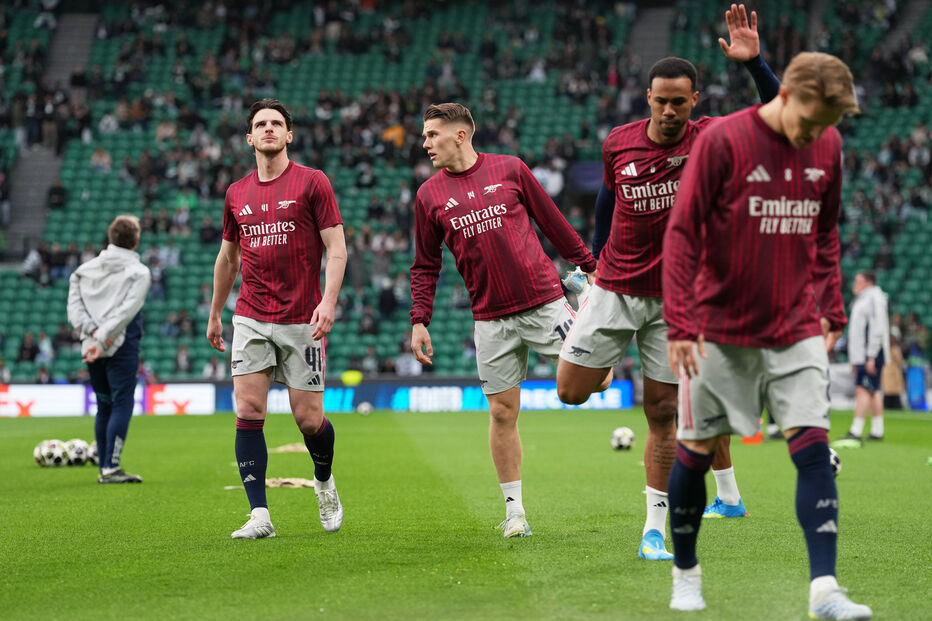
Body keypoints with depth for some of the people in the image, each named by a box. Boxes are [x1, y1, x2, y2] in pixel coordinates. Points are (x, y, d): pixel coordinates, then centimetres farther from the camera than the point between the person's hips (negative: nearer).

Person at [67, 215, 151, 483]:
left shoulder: (85, 269, 13)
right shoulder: (138, 272, -2)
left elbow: (74, 306, 1)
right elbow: (127, 310, -15)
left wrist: (93, 332, -8)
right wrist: (103, 338, -18)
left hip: (91, 347, 6)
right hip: (122, 347, -6)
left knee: (104, 405, 14)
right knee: (122, 403, -5)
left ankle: (105, 467, 15)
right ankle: (111, 468, -13)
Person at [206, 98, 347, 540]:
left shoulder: (312, 182, -1)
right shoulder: (237, 193, 11)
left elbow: (336, 247, -4)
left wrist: (329, 301, -18)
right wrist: (214, 314, 25)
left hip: (302, 320, -3)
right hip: (251, 319, 3)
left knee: (308, 417, -1)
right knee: (248, 411, -9)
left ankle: (325, 482, 31)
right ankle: (259, 515, -8)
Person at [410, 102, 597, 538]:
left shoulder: (510, 169, 2)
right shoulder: (429, 196, 6)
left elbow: (552, 222, 9)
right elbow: (425, 266, 11)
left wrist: (589, 268, 9)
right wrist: (419, 320, 2)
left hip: (544, 301, -1)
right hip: (491, 318, 1)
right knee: (502, 412, 1)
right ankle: (514, 510, 11)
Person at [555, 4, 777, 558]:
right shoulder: (619, 143, -2)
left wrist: (754, 63, -31)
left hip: (675, 299, -2)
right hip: (615, 289, 2)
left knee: (663, 412, -1)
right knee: (571, 391, 0)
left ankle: (655, 530, 7)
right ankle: (613, 358, 36)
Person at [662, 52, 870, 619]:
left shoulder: (828, 147, 4)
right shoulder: (723, 140, -11)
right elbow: (682, 232, -11)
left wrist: (831, 314, 12)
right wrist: (679, 324, -16)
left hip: (796, 330, 3)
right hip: (721, 328, -3)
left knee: (813, 447, -8)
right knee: (698, 450, 5)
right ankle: (686, 574, 23)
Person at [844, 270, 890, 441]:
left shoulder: (874, 299, -11)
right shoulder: (861, 300, 20)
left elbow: (877, 330, -18)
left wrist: (871, 357, -21)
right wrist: (854, 359, 22)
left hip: (870, 355, -10)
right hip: (861, 356, 10)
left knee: (863, 390, -14)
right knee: (874, 391, 11)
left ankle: (856, 431, -19)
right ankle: (877, 431, 14)